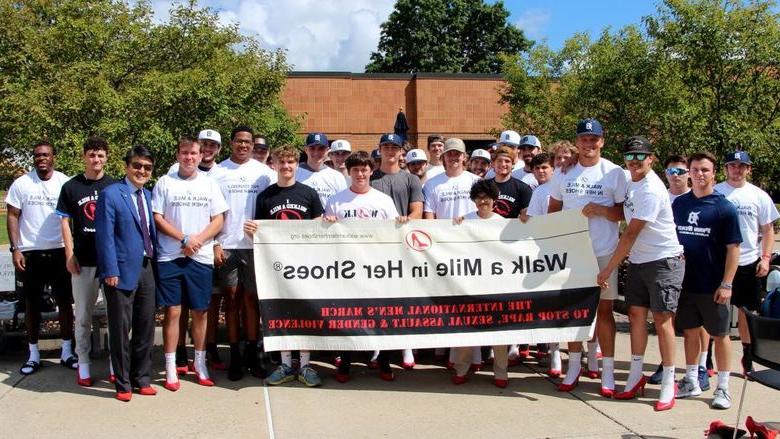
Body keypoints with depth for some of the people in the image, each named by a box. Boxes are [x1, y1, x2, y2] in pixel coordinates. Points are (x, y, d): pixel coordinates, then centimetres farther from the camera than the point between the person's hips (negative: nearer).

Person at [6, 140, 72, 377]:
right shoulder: (21, 184, -1)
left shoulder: (65, 183, -1)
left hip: (59, 251, 0)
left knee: (65, 301, 5)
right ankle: (33, 354, 18)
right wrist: (15, 249, -8)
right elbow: (13, 217, 1)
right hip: (30, 252, 0)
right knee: (32, 303, 8)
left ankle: (67, 351, 16)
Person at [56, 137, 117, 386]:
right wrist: (69, 255, -4)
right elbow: (65, 223, 4)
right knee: (83, 316, 7)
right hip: (83, 261, 0)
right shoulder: (71, 187, 4)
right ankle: (83, 363, 17)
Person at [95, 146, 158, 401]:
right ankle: (123, 384, 17)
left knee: (145, 327, 12)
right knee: (121, 329, 4)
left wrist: (155, 263, 7)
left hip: (147, 268, 6)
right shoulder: (110, 195, -6)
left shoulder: (148, 195, 13)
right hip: (122, 271, -6)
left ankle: (142, 378, 25)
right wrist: (110, 271, -16)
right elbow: (105, 235, -11)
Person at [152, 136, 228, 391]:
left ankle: (199, 362, 21)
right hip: (170, 257, -1)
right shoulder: (165, 182, 4)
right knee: (172, 311, 0)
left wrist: (198, 239, -12)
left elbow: (218, 220, 4)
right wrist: (184, 239, -12)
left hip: (201, 258, 2)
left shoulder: (209, 184, 9)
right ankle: (170, 367, 10)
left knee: (200, 311, 7)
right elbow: (157, 218, -1)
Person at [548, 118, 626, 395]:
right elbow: (553, 210, 12)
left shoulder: (614, 173, -1)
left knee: (603, 309, 3)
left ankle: (607, 370, 11)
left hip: (604, 252, -2)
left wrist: (601, 210, -18)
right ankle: (574, 367, 18)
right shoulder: (563, 172, 6)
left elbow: (624, 212, 0)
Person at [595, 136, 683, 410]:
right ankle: (635, 377, 19)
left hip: (664, 261, -8)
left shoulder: (651, 190, -20)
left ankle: (668, 385, 6)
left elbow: (631, 234, -20)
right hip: (637, 260, 8)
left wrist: (608, 269, -17)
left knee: (661, 318, -4)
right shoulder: (632, 182, 7)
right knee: (636, 314, 9)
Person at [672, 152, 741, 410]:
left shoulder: (724, 208, -7)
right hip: (684, 282, 4)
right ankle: (691, 382, 27)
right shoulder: (679, 204, 5)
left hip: (712, 286, -4)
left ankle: (723, 388, 18)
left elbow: (733, 248, -9)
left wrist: (726, 284, -14)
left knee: (719, 335, 7)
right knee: (689, 332, 13)